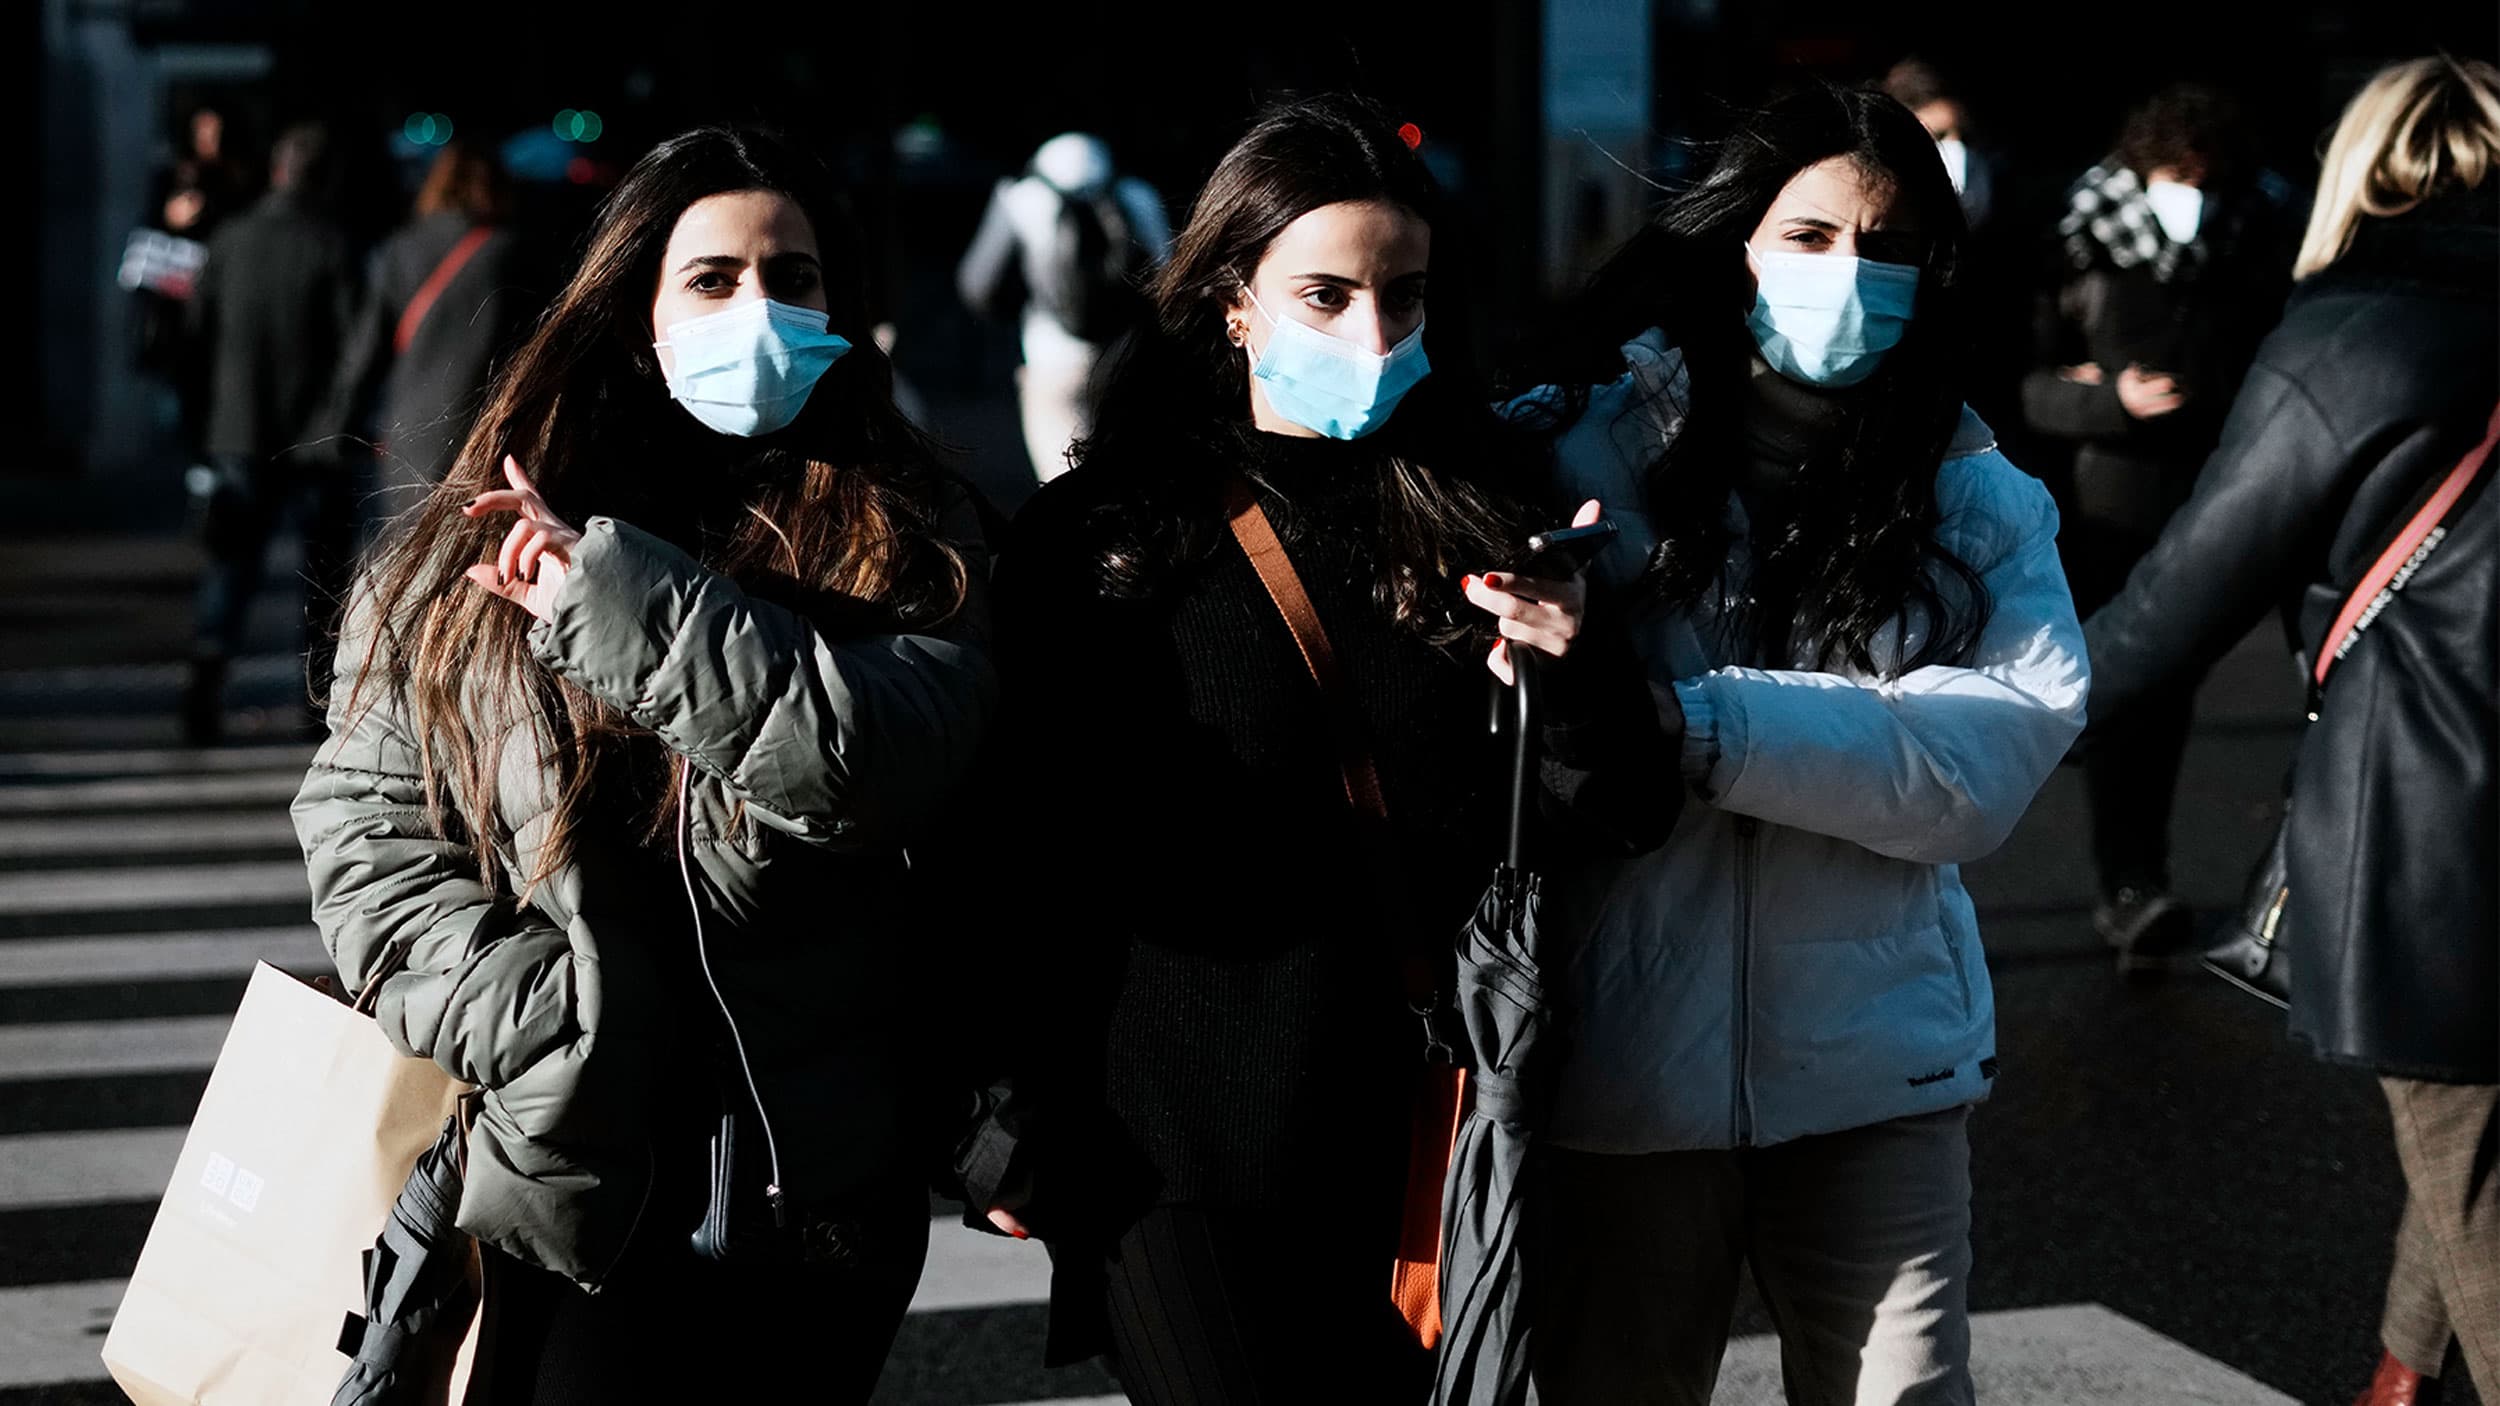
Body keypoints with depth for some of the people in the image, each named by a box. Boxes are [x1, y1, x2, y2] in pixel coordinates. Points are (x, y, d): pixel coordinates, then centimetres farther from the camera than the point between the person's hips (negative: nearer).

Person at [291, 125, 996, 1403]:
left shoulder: (893, 535, 2)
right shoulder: (472, 544, 6)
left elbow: (886, 757, -17)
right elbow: (361, 814, 4)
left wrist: (616, 599, -18)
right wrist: (528, 1019, -10)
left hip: (781, 1192, -1)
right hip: (516, 1179, 1)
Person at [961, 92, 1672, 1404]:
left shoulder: (1484, 510, 6)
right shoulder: (1092, 539, -2)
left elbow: (1620, 817, 6)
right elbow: (1029, 856, -1)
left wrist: (1578, 678, -14)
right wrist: (1017, 1132, -2)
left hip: (1432, 1153, 3)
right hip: (1184, 1162, -3)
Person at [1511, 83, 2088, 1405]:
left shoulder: (1976, 501, 5)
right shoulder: (1583, 452, -1)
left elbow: (1997, 750, -13)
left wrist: (1701, 726, -22)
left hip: (1877, 1063, 1)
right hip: (1623, 1067, -1)